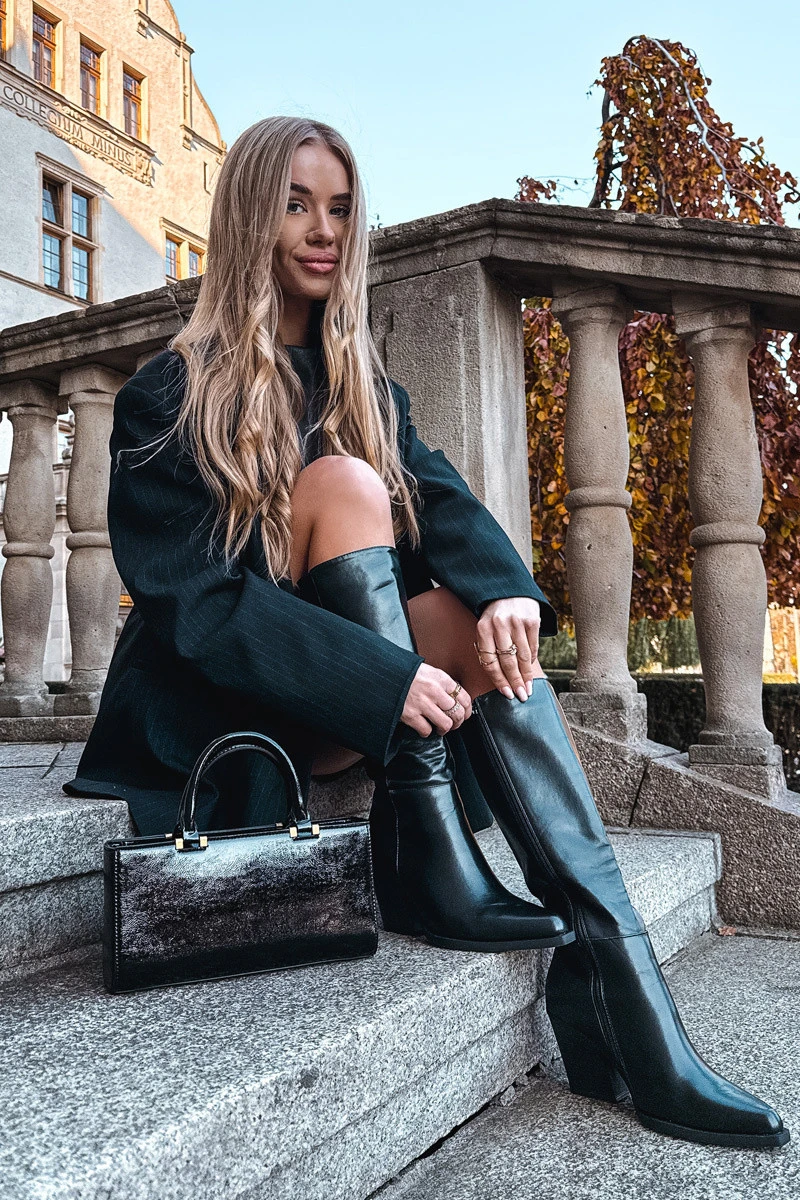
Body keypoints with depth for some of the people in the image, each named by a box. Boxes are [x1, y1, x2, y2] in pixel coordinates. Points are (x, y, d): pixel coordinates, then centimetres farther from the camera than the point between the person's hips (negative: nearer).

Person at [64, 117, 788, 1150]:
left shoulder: (362, 382, 12)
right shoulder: (168, 399, -5)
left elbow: (443, 503, -5)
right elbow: (190, 600, -17)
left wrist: (506, 590, -29)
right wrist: (381, 677, -29)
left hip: (340, 714, 5)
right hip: (216, 705, -4)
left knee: (476, 611, -26)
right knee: (342, 484, -24)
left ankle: (628, 1017, -33)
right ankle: (431, 866, -30)